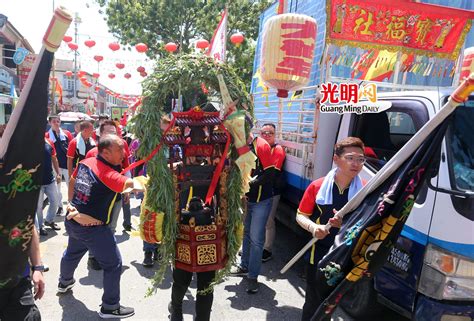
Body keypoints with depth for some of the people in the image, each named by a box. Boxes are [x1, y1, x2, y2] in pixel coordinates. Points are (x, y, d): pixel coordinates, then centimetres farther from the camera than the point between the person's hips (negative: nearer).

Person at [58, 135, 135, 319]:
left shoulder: (85, 162, -1)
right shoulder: (108, 174, -26)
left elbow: (72, 181, 13)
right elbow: (133, 185, -36)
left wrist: (71, 204, 12)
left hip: (73, 221, 9)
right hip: (92, 228, -9)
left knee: (72, 253, 34)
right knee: (113, 264, 4)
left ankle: (64, 282, 60)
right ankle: (110, 307, 14)